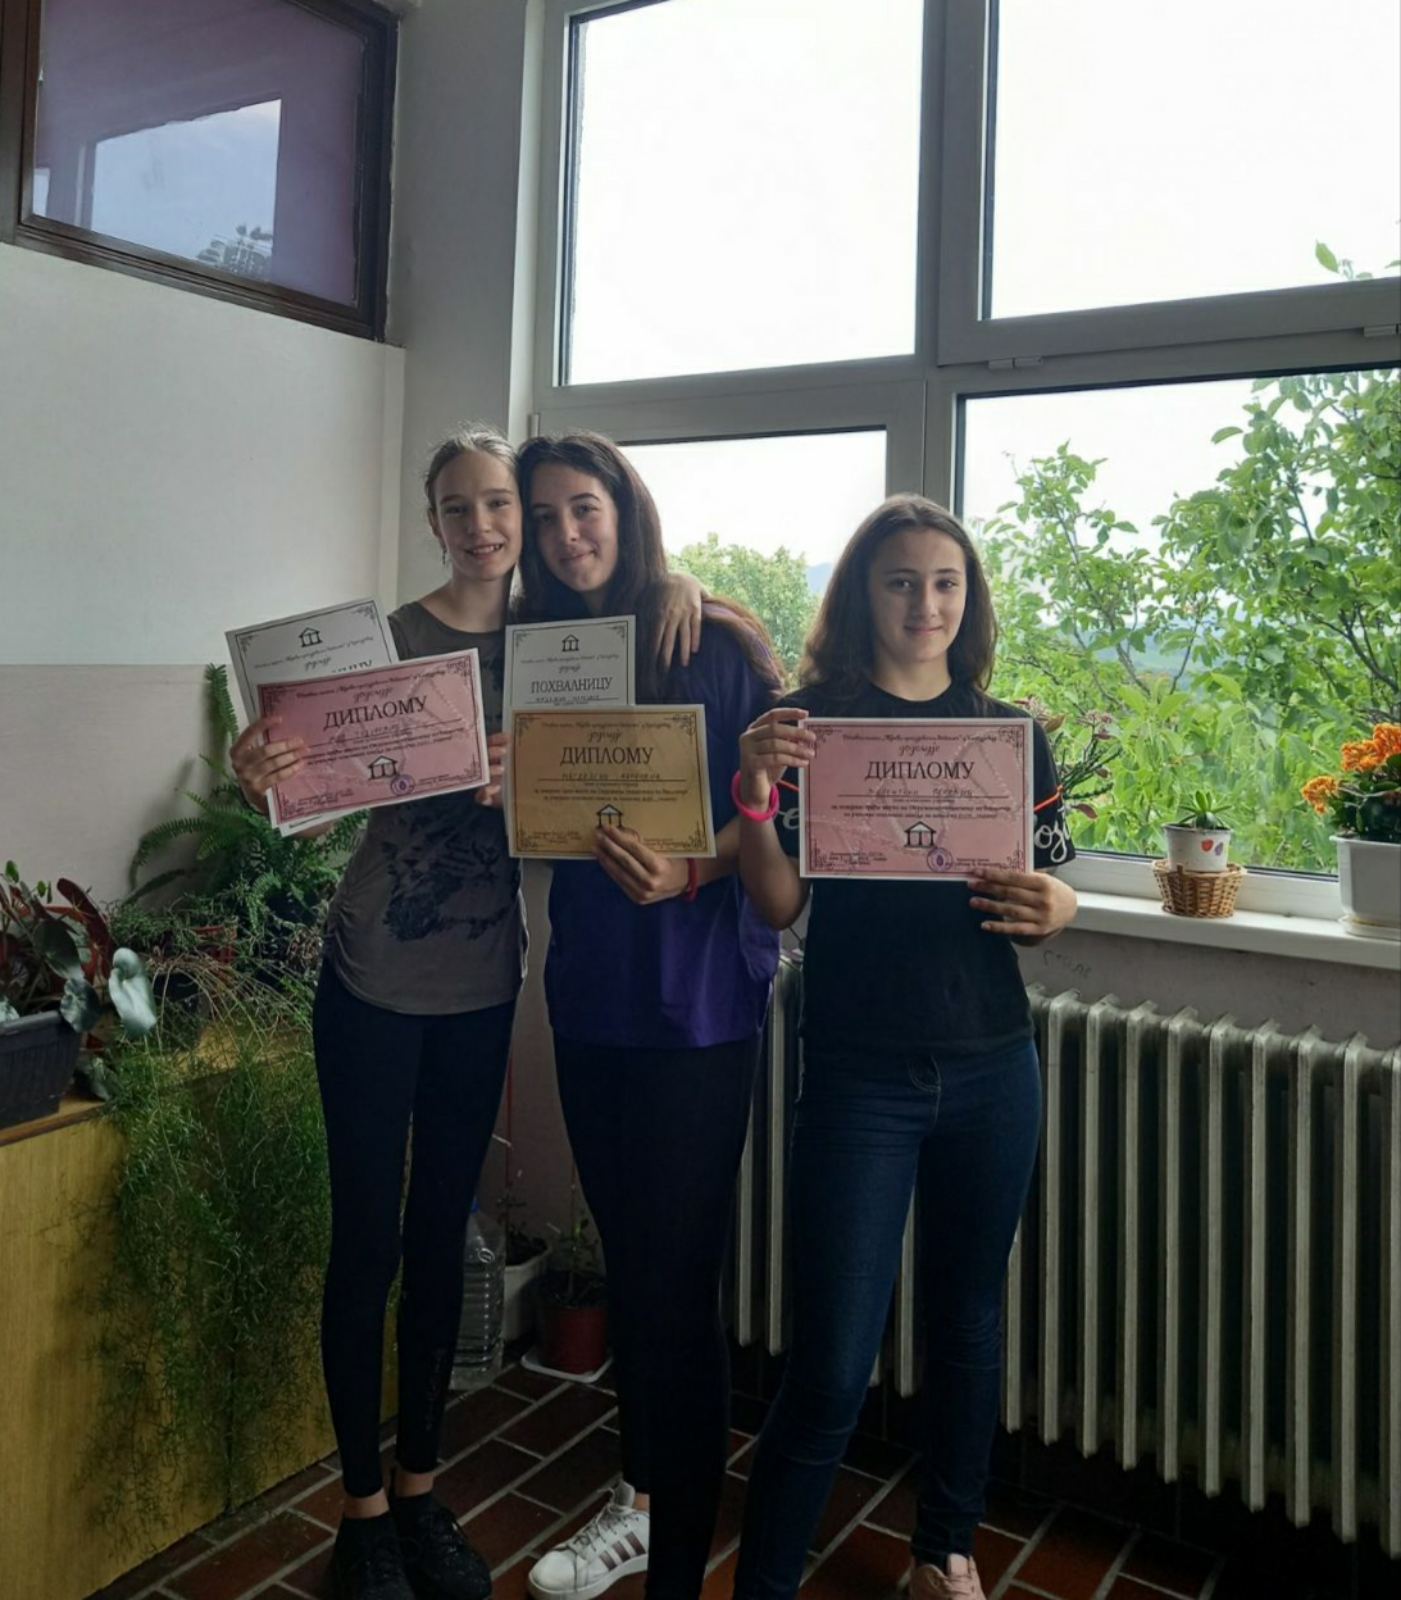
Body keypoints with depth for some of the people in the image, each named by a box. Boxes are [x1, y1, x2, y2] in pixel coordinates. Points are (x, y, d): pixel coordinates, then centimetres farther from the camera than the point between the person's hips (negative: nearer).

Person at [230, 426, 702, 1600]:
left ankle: (420, 1489, 32)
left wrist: (676, 587, -7)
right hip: (376, 982, -3)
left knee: (442, 1235, 14)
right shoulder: (392, 638, -7)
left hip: (485, 983, 4)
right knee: (367, 1241, 5)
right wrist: (264, 782, -33)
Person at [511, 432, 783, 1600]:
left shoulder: (716, 645, -6)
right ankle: (643, 1497, 38)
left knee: (679, 1281, -1)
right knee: (629, 1260, 18)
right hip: (590, 996, 6)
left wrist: (688, 872, -25)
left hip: (697, 1001, -5)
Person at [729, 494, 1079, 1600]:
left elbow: (1055, 897, 9)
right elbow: (781, 905, -5)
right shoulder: (813, 720, -1)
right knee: (833, 1363, -4)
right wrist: (754, 795, -22)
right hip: (857, 1071, -3)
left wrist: (1049, 910, -14)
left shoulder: (1013, 733, 6)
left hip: (992, 1067, 3)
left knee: (969, 1315, 17)